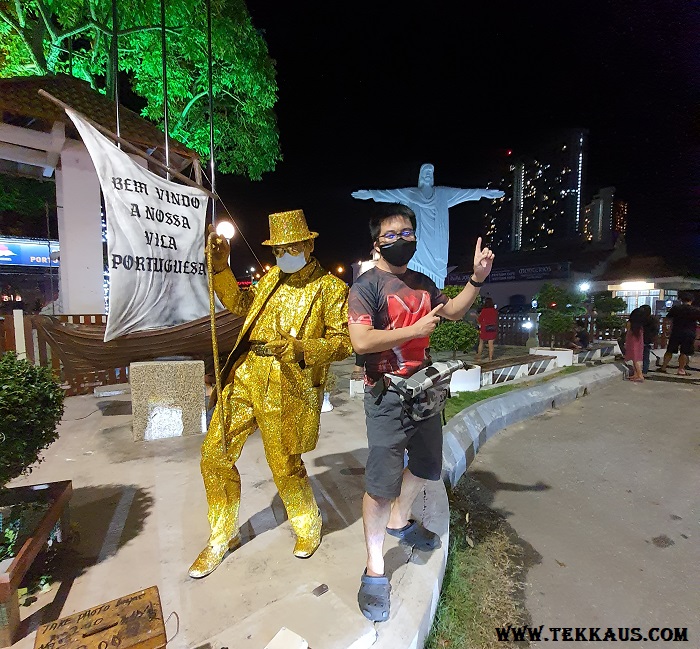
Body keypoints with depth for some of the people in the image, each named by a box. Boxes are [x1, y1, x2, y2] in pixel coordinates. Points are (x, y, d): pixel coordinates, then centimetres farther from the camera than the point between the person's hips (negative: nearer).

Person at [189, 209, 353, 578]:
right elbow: (239, 304, 27)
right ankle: (223, 536, 33)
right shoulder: (271, 279, 17)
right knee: (215, 454, 9)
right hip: (245, 374, 6)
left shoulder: (331, 288, -3)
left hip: (286, 384, -6)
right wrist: (221, 266, 15)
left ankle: (308, 526, 38)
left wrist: (298, 348, -24)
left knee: (284, 464, 5)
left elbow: (342, 343, -9)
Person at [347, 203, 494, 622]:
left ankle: (399, 521, 50)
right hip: (387, 398, -8)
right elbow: (361, 340, -23)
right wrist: (416, 329, -18)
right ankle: (375, 571, 19)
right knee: (382, 485, -3)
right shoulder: (367, 285, -11)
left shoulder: (423, 283, 11)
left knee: (427, 469, 24)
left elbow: (453, 311, 22)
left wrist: (477, 278, 8)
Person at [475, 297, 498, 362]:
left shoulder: (484, 310, -11)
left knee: (481, 343, 10)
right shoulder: (495, 311, 1)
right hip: (493, 329, 3)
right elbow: (496, 320, 8)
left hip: (484, 329, -3)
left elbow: (479, 320, -5)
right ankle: (490, 358, 7)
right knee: (491, 344, 5)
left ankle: (478, 357, 13)